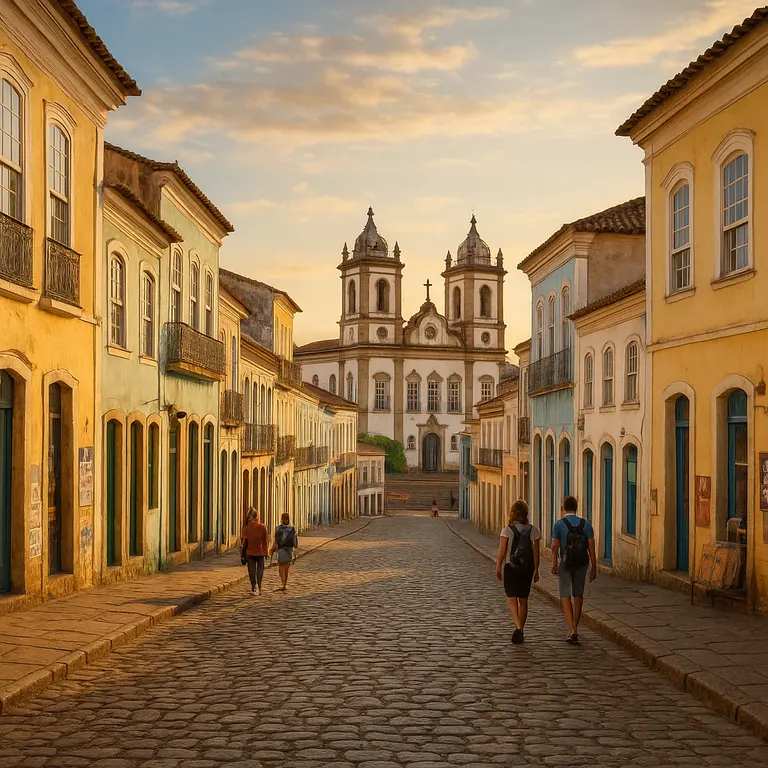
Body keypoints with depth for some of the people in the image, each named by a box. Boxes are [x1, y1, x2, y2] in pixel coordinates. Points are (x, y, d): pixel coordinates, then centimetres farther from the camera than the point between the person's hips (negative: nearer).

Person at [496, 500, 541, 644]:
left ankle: (518, 626, -17)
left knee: (512, 599, 5)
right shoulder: (533, 530, -4)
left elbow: (502, 551, -9)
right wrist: (536, 570, 8)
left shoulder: (507, 530, -10)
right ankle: (521, 631, 20)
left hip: (510, 567, -2)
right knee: (523, 600, 14)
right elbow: (536, 552, -1)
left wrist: (498, 567, 3)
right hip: (527, 568, 3)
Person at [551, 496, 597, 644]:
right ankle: (574, 628, 28)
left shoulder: (559, 524, -8)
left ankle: (572, 630, -14)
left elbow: (555, 546, -17)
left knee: (566, 597, 3)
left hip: (565, 564, -3)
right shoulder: (586, 524, -1)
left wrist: (554, 564, -13)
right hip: (582, 563, 3)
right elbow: (591, 547, -4)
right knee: (578, 594, 19)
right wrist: (594, 567, -1)